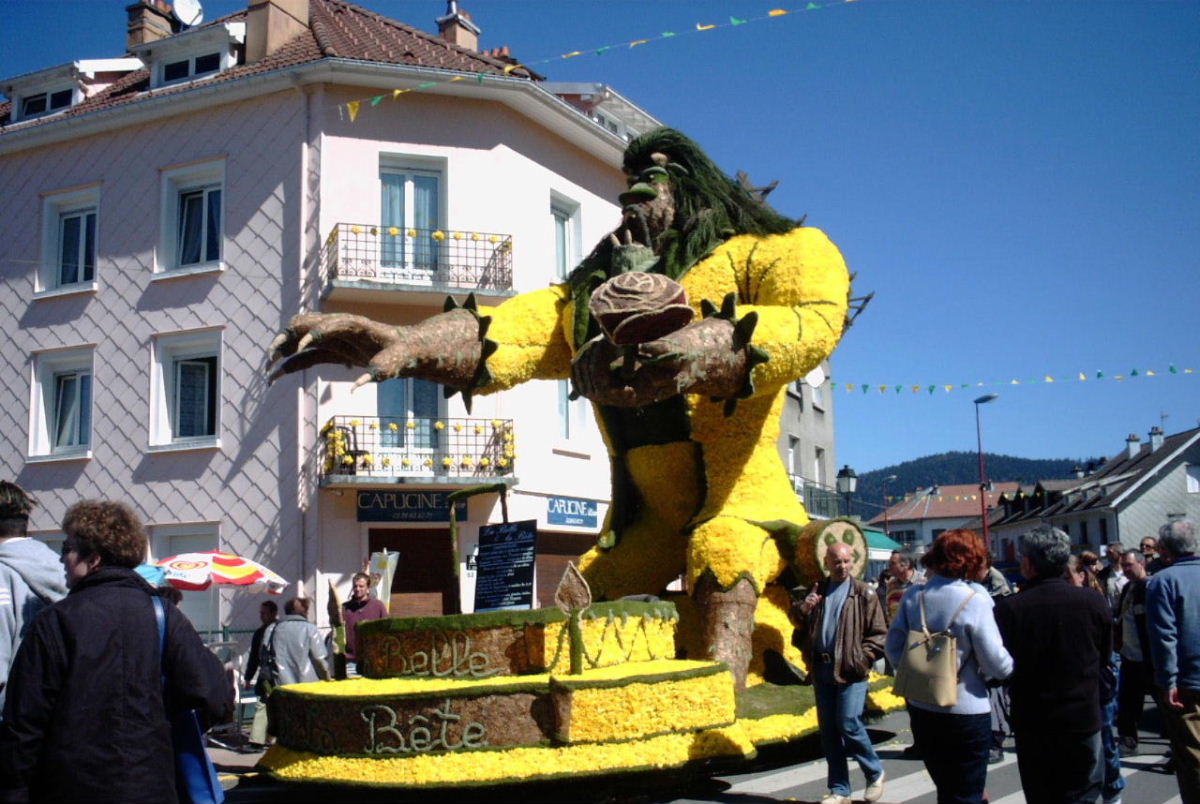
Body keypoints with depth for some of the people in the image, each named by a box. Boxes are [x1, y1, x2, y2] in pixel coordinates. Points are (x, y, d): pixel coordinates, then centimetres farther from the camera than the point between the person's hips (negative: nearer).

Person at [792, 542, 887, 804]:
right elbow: (799, 626, 16)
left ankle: (875, 773, 16)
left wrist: (862, 657, -13)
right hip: (822, 668, 5)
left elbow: (879, 633, -2)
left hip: (850, 670, -5)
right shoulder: (817, 592, 13)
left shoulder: (864, 594, -1)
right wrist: (803, 609, -4)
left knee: (849, 724, -10)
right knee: (828, 730, 7)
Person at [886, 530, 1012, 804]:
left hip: (920, 708, 5)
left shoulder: (913, 596, -3)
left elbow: (894, 649, 2)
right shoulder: (975, 600, -17)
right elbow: (998, 665, -15)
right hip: (966, 712, -5)